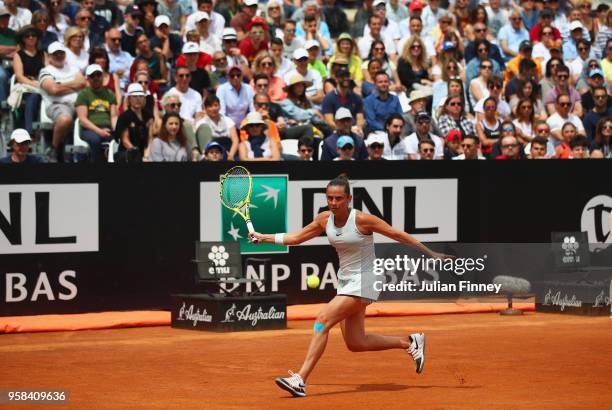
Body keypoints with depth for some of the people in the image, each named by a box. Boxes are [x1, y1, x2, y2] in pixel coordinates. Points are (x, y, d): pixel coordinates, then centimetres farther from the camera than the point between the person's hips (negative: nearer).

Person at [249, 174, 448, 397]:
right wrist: (264, 238, 5)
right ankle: (409, 342, 30)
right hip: (345, 281, 8)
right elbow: (296, 237, 12)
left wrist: (430, 253, -6)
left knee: (322, 321, -20)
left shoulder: (362, 219, -17)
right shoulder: (324, 219, 0)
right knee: (355, 344, 9)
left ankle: (300, 380, -22)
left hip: (362, 281, -8)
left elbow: (398, 235, -10)